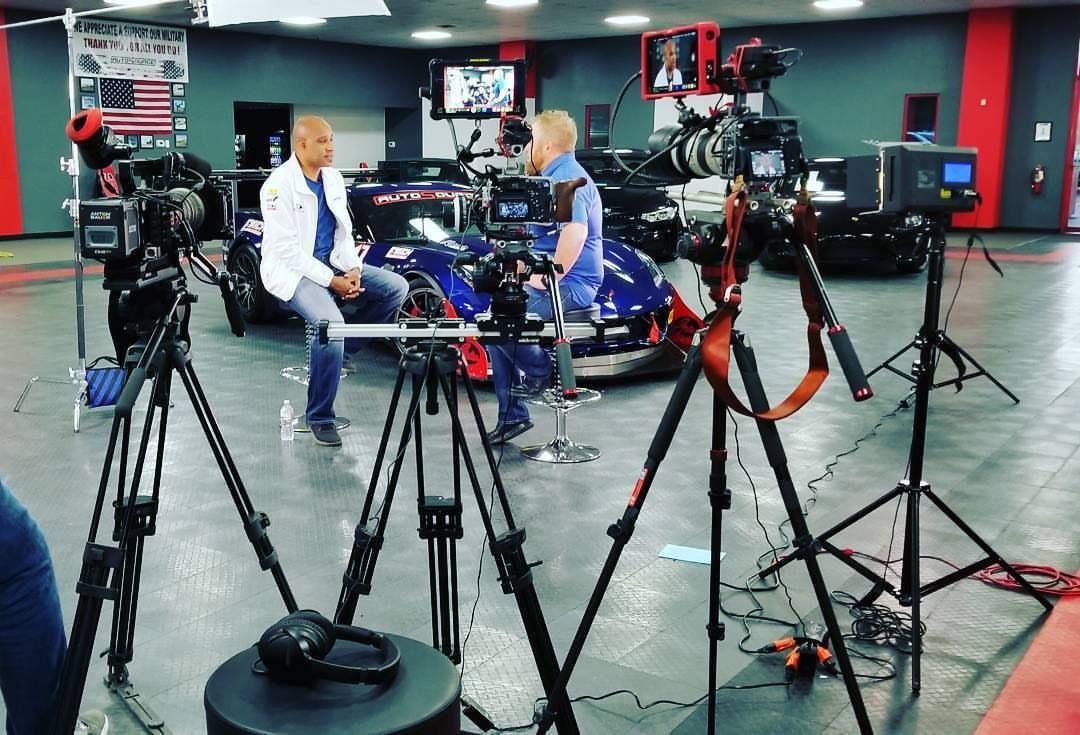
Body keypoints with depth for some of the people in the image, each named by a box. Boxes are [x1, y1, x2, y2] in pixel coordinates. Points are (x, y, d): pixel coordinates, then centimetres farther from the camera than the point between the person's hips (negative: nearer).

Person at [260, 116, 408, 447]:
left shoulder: (333, 178, 7)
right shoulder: (279, 185, -15)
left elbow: (344, 231, 11)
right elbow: (286, 250, -20)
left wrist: (352, 268, -8)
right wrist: (330, 281, -23)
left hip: (332, 263, 8)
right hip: (292, 270, -8)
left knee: (396, 287, -7)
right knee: (330, 323, -31)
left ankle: (332, 349, 2)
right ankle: (319, 418, -15)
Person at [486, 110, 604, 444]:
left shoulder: (568, 178, -15)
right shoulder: (557, 175, 20)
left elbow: (575, 232, -31)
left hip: (570, 285, -11)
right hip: (555, 279, 11)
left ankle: (540, 372, 1)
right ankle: (511, 416, 9)